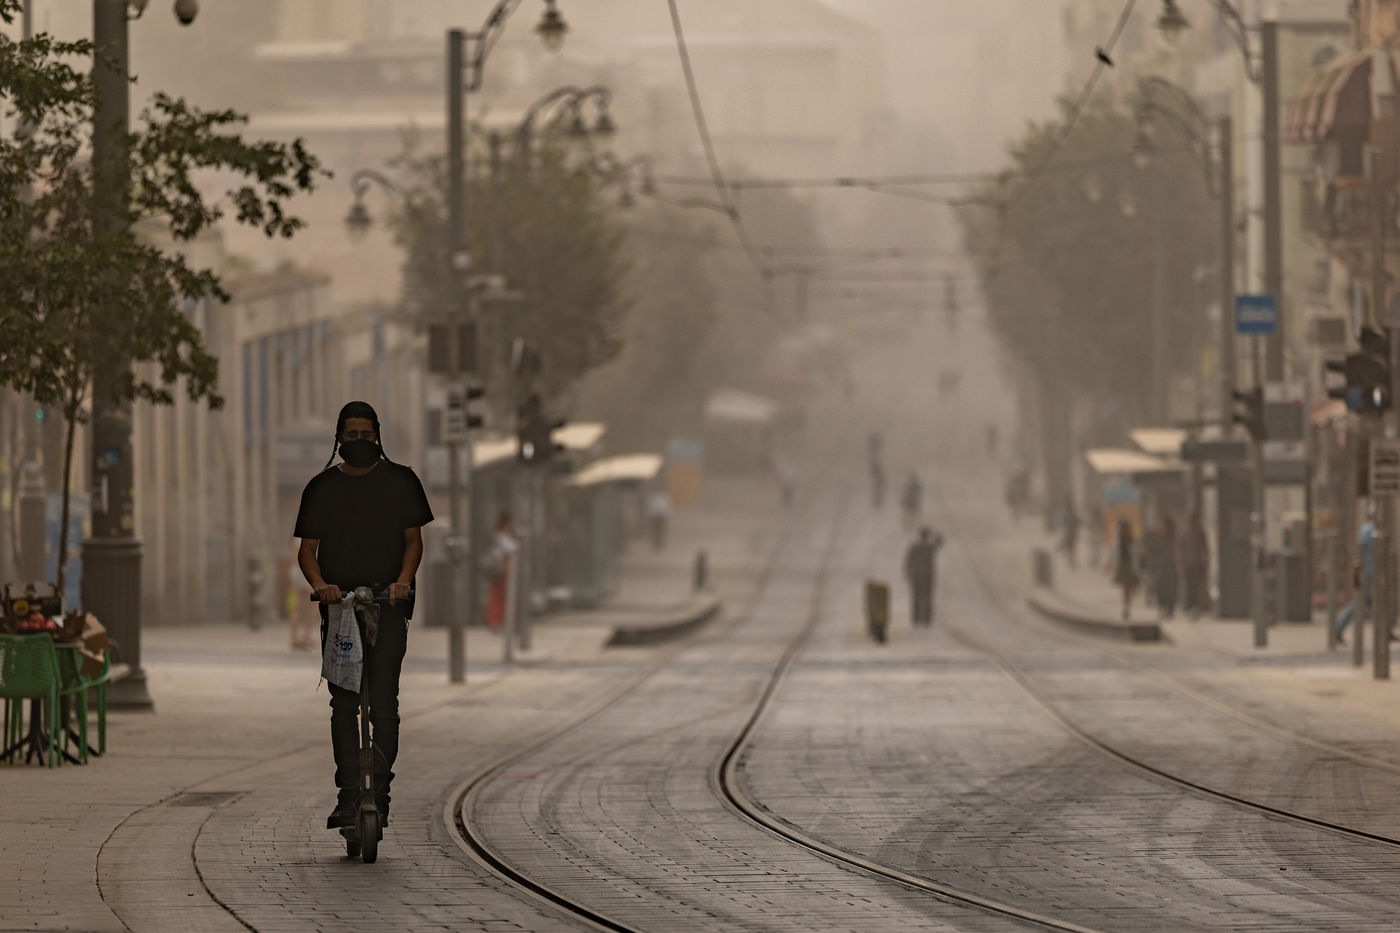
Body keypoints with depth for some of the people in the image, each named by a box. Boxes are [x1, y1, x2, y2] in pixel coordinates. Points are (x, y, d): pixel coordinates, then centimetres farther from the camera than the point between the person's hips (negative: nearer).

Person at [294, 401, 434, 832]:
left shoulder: (399, 481, 9)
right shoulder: (322, 488, 13)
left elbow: (414, 539, 9)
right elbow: (307, 549, 11)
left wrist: (403, 580, -10)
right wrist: (319, 583, -10)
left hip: (387, 604, -2)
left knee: (383, 703, -11)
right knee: (343, 704, -2)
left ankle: (379, 794, -9)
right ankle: (347, 795, 0)